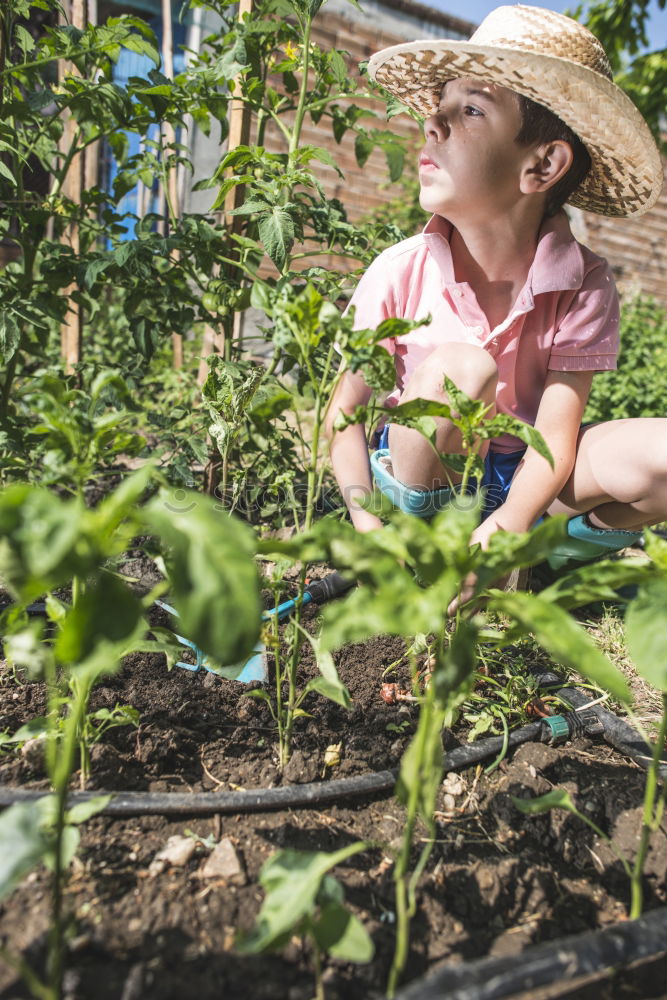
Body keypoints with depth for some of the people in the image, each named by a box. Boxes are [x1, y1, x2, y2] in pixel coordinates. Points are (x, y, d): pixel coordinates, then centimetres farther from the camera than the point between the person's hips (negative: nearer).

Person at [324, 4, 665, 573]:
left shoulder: (583, 284, -13)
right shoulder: (400, 274, -14)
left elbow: (555, 436, -18)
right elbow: (346, 411, -9)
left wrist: (509, 522, -37)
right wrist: (364, 517, -25)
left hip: (522, 478, 1)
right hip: (422, 470, 0)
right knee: (457, 366, -32)